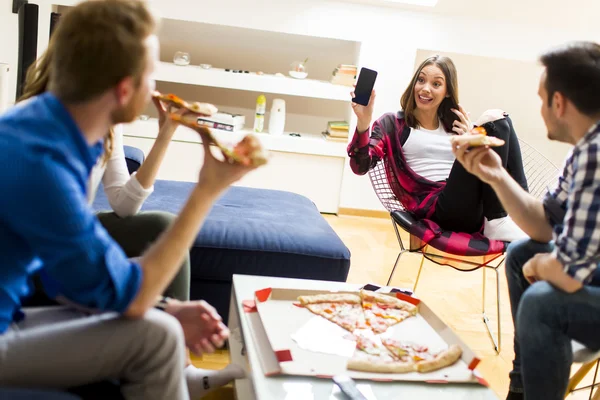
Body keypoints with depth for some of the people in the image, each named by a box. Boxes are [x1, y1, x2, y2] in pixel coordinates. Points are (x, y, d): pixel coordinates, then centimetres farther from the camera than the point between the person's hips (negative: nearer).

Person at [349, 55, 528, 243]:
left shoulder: (455, 125, 26)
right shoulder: (393, 123, 11)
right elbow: (361, 166, -6)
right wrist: (363, 122, -23)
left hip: (477, 211, 5)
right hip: (439, 210, -5)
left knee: (500, 121, -11)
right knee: (492, 122, -16)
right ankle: (497, 221, -21)